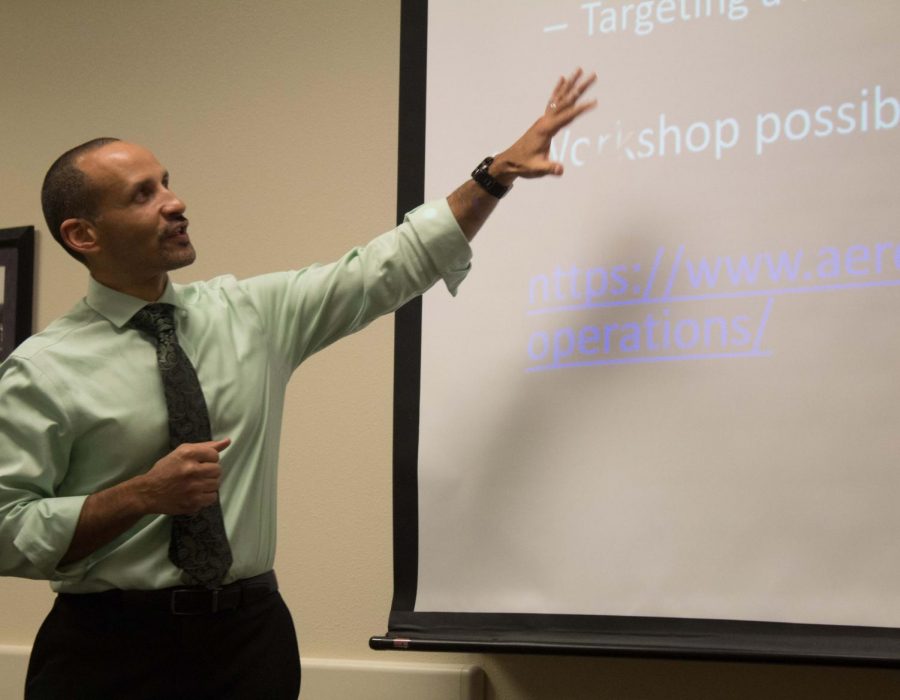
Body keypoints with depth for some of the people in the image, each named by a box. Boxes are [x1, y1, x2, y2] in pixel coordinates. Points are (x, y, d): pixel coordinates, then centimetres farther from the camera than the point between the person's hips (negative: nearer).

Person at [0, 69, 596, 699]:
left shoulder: (253, 312, 5)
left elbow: (392, 268, 7)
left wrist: (499, 172, 3)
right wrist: (144, 494, -20)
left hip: (250, 634, 4)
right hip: (109, 646, -4)